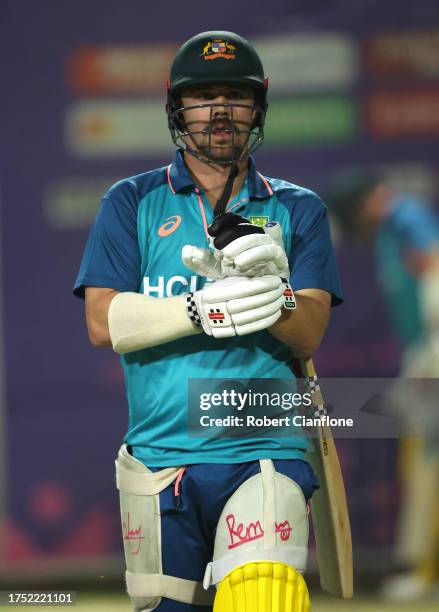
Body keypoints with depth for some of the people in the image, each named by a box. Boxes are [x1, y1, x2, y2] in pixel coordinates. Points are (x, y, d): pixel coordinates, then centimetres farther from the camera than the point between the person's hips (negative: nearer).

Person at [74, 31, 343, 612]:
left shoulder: (297, 210, 12)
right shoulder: (132, 203, 11)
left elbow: (308, 335, 0)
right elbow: (103, 322, -3)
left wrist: (270, 295, -22)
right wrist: (202, 312, -18)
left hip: (266, 450, -1)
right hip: (161, 454, 1)